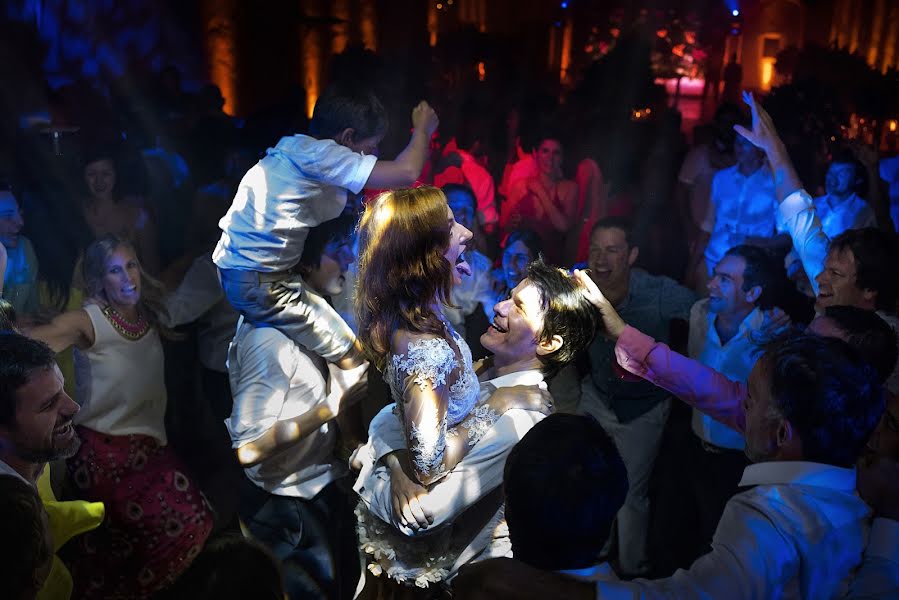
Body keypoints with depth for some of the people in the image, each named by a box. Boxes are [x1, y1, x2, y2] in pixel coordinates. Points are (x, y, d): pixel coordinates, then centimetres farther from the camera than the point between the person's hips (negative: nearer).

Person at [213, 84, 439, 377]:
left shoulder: (300, 149, 13)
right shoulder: (316, 153, -16)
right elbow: (406, 172, -21)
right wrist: (423, 129, -4)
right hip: (258, 282, -10)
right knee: (353, 359, -5)